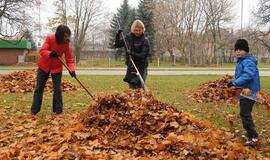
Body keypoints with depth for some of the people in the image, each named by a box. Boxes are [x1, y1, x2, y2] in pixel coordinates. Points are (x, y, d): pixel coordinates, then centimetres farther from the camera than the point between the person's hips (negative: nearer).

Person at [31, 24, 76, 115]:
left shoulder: (66, 44, -13)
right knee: (39, 88, 4)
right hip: (44, 66, -1)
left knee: (57, 89, -1)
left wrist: (72, 69, -31)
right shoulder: (50, 38, -18)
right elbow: (42, 51, -24)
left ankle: (58, 110, 8)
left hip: (57, 68, 1)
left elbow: (69, 59, -13)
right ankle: (34, 110, 12)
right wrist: (50, 54, -45)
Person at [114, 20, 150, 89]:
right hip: (130, 67, 4)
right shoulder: (128, 37, 4)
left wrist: (133, 54, -28)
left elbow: (144, 55, -15)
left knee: (139, 87, -5)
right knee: (132, 87, 7)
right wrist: (118, 35, -2)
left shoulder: (145, 41, -9)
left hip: (141, 68, -4)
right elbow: (117, 45, 14)